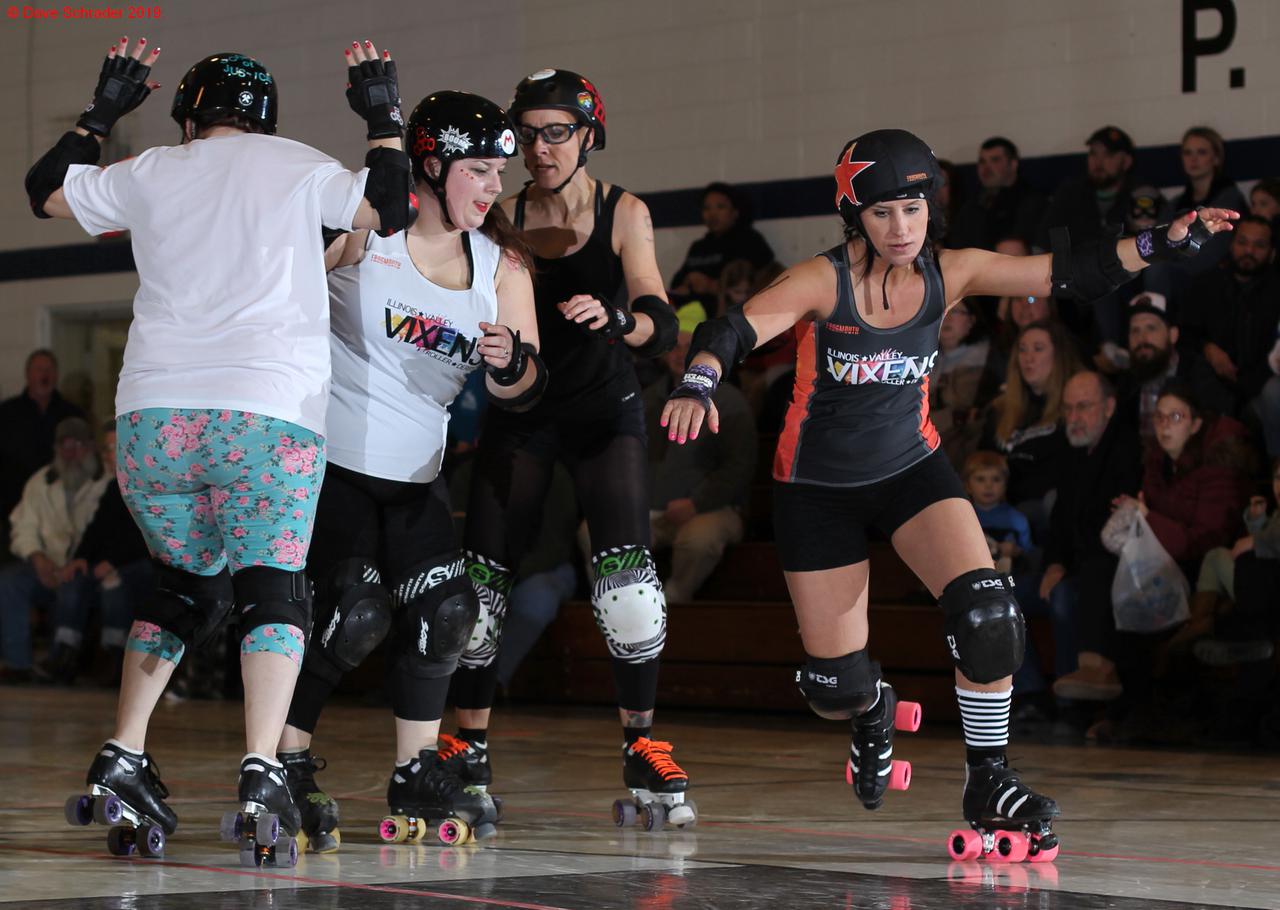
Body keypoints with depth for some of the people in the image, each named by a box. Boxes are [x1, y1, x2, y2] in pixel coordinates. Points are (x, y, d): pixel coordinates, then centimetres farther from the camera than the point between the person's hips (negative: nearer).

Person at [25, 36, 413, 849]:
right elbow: (391, 212, 3)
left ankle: (123, 755, 10)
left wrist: (103, 112, 38)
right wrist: (385, 120, 15)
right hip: (269, 410, -3)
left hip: (152, 412, 3)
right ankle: (262, 770, -18)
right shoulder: (296, 166, 8)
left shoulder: (149, 174, 16)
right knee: (274, 588, 0)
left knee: (189, 584, 20)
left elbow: (46, 190, 29)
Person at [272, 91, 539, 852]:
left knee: (447, 610, 0)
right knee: (355, 614, -16)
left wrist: (510, 363, -21)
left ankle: (417, 774, 15)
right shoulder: (361, 226, -11)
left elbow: (521, 392, 2)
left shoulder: (502, 266, 4)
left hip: (414, 474, 6)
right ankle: (287, 770, -2)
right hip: (329, 456, -6)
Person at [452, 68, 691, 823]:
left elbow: (662, 325, -20)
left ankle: (641, 745, -3)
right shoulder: (505, 217, -3)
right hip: (520, 414, 2)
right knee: (482, 577, -3)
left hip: (605, 412, -2)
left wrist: (614, 318, -40)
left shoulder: (624, 214, -9)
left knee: (628, 580, -16)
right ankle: (471, 747, 10)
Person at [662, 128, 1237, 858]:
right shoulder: (823, 282, -21)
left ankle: (989, 782, -6)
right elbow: (731, 331, -34)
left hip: (912, 468, 2)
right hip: (818, 488, -2)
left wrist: (1164, 242, -24)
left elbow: (1069, 276, -11)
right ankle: (872, 713, 40)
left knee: (988, 614, -24)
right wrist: (697, 387, -55)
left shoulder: (948, 274, -10)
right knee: (837, 686, 0)